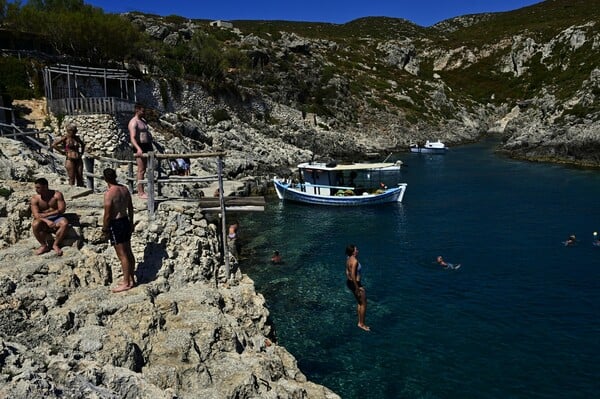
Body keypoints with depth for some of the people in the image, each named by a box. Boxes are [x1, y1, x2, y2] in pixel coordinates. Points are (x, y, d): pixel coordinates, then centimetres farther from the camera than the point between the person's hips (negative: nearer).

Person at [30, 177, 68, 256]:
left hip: (57, 218, -1)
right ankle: (44, 246, -12)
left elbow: (62, 209, -12)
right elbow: (36, 215, -13)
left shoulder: (57, 194, -7)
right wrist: (47, 221, -31)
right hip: (43, 220, 1)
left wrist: (45, 214, -17)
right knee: (35, 225, -32)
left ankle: (55, 244, -13)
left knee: (65, 223, -33)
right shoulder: (35, 198, -5)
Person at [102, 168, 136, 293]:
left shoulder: (109, 193, -20)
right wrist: (131, 222, 21)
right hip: (125, 221, 8)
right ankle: (131, 279, 27)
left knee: (122, 255, -1)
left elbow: (107, 215, -17)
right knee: (128, 252, 15)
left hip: (115, 224, -8)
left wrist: (104, 229, -4)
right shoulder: (125, 189, 3)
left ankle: (126, 283, 8)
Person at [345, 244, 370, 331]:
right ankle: (362, 324, 15)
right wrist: (357, 288, -20)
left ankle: (360, 322, 30)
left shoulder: (349, 259, 4)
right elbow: (353, 275, -26)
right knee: (364, 303, 6)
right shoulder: (355, 261, -24)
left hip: (349, 282, 10)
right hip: (355, 283, -10)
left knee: (359, 302, 21)